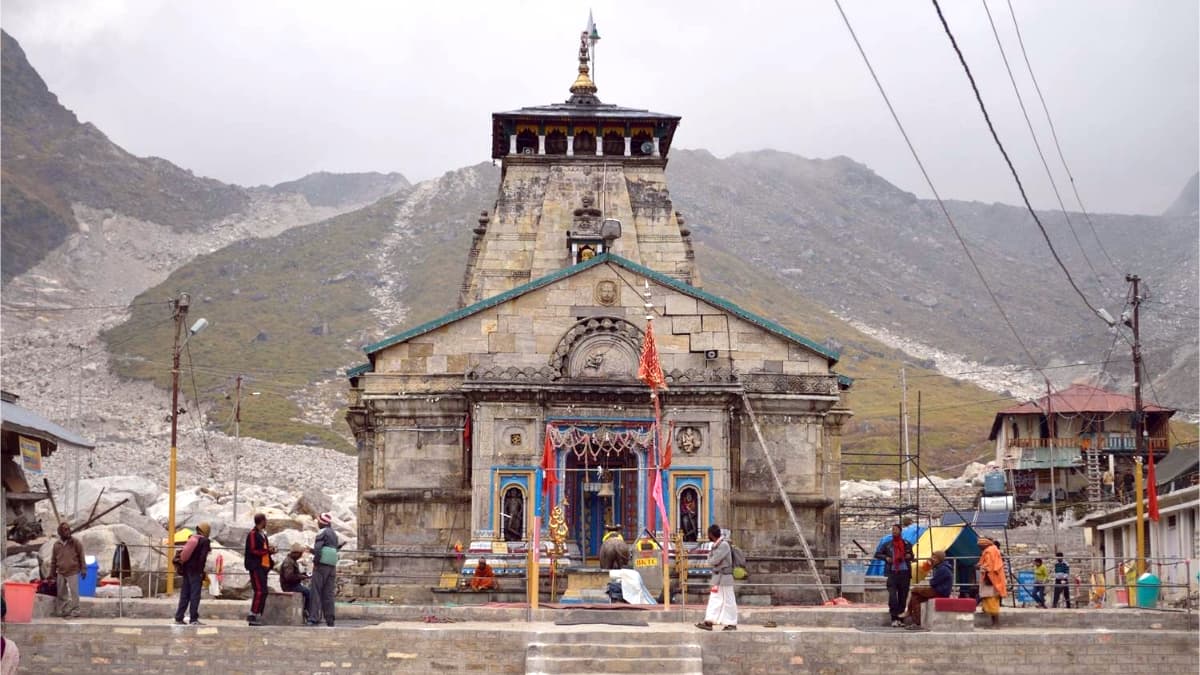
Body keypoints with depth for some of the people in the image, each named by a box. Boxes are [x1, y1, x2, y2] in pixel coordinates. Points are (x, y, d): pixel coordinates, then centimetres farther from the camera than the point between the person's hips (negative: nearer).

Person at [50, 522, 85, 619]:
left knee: (73, 593, -5)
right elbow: (53, 560, 14)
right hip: (61, 573, 4)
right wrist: (52, 574, 15)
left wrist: (83, 570, -4)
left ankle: (74, 612, 1)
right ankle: (60, 611, 18)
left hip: (73, 572, -4)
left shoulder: (75, 543, -3)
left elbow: (81, 557, -1)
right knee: (61, 593, 10)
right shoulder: (56, 545, 7)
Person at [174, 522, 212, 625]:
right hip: (195, 571, -7)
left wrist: (182, 568, 19)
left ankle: (179, 618, 12)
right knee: (195, 594, -5)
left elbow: (184, 554, 15)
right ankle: (194, 619, -7)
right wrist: (201, 572, -14)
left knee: (184, 594, 11)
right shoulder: (205, 541, -6)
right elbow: (202, 558, -16)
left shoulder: (191, 539, 14)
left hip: (186, 570, 7)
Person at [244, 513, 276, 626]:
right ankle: (253, 614, -13)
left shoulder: (262, 534, 20)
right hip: (256, 566, -10)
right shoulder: (252, 534, -9)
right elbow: (252, 550, -16)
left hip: (263, 565, 10)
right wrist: (267, 550, -12)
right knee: (260, 590, -16)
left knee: (262, 591, 9)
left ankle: (257, 616, 12)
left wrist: (269, 549, 6)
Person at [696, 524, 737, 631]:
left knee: (728, 601, 0)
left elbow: (714, 561, -21)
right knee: (714, 599, 7)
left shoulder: (724, 545, -18)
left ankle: (732, 624, 7)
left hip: (724, 577, -9)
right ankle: (709, 622, 7)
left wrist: (709, 556, -2)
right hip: (717, 577, 9)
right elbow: (712, 561, 16)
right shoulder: (716, 545, 12)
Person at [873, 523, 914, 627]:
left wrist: (909, 556, -3)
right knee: (892, 596, -13)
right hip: (892, 572, -2)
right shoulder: (887, 544, 6)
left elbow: (911, 556, 20)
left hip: (904, 572, 2)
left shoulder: (907, 544, 9)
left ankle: (901, 619, 12)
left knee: (903, 597, 5)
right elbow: (877, 554, 10)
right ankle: (894, 619, -11)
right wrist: (885, 557, -8)